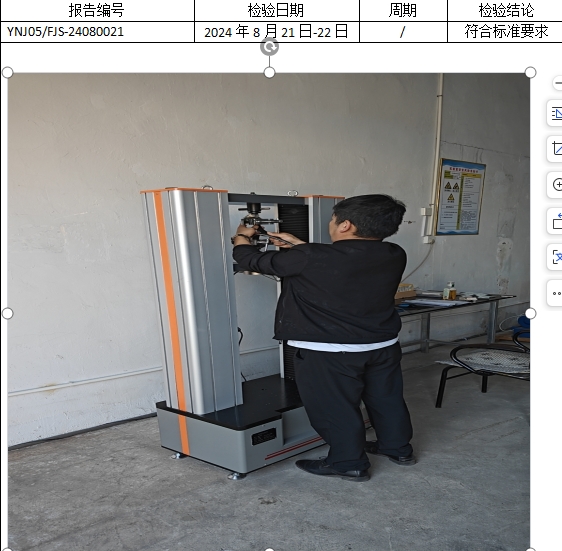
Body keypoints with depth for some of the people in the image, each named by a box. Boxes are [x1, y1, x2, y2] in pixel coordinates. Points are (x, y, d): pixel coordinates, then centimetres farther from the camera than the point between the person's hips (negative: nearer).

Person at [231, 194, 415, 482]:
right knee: (386, 398, 22)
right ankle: (398, 448, 40)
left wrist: (241, 236, 13)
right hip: (384, 345, 7)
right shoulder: (394, 255, -3)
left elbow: (252, 260, -8)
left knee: (335, 408, 11)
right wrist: (298, 245, 16)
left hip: (330, 351, -7)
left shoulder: (309, 259, -22)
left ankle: (350, 464, 25)